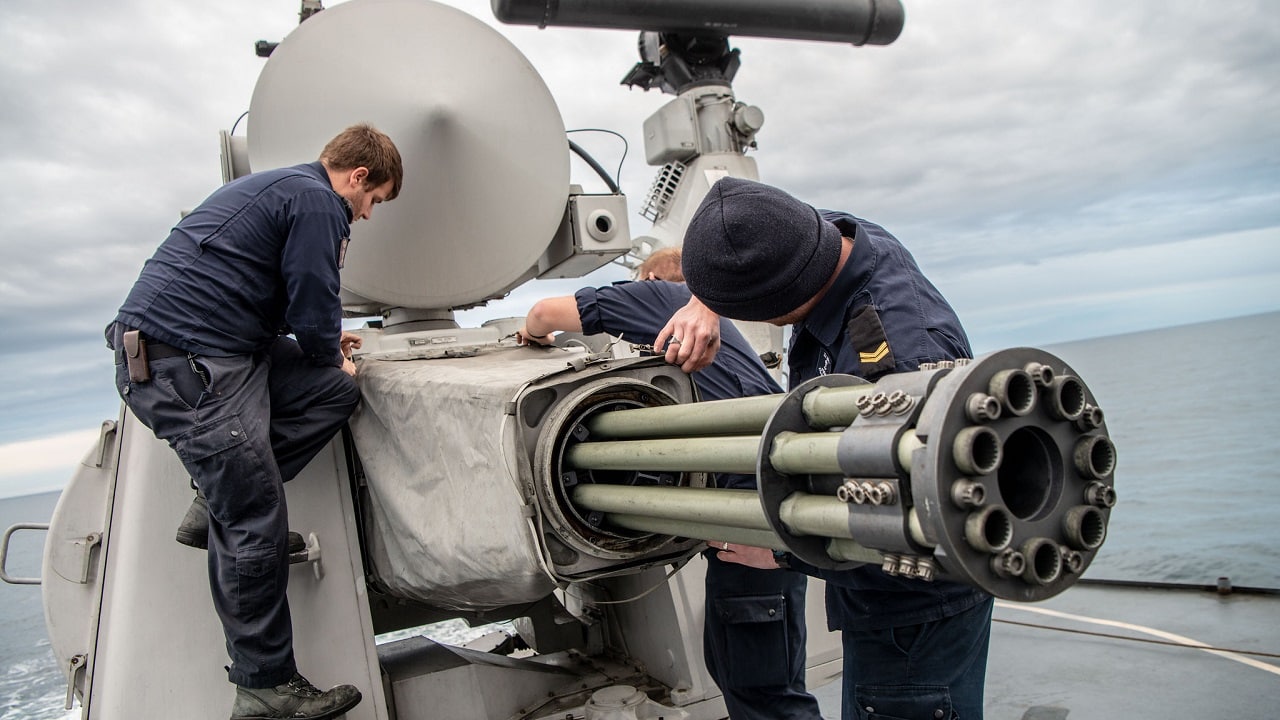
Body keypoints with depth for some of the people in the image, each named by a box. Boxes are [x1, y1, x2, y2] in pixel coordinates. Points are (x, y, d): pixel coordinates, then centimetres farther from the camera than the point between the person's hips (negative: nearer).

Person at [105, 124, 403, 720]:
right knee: (254, 527, -6)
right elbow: (314, 312, -11)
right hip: (186, 363, -10)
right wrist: (330, 359, 9)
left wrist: (323, 344, 28)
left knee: (335, 393, 8)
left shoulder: (275, 186, 24)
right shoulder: (318, 203, -8)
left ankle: (215, 505, 9)